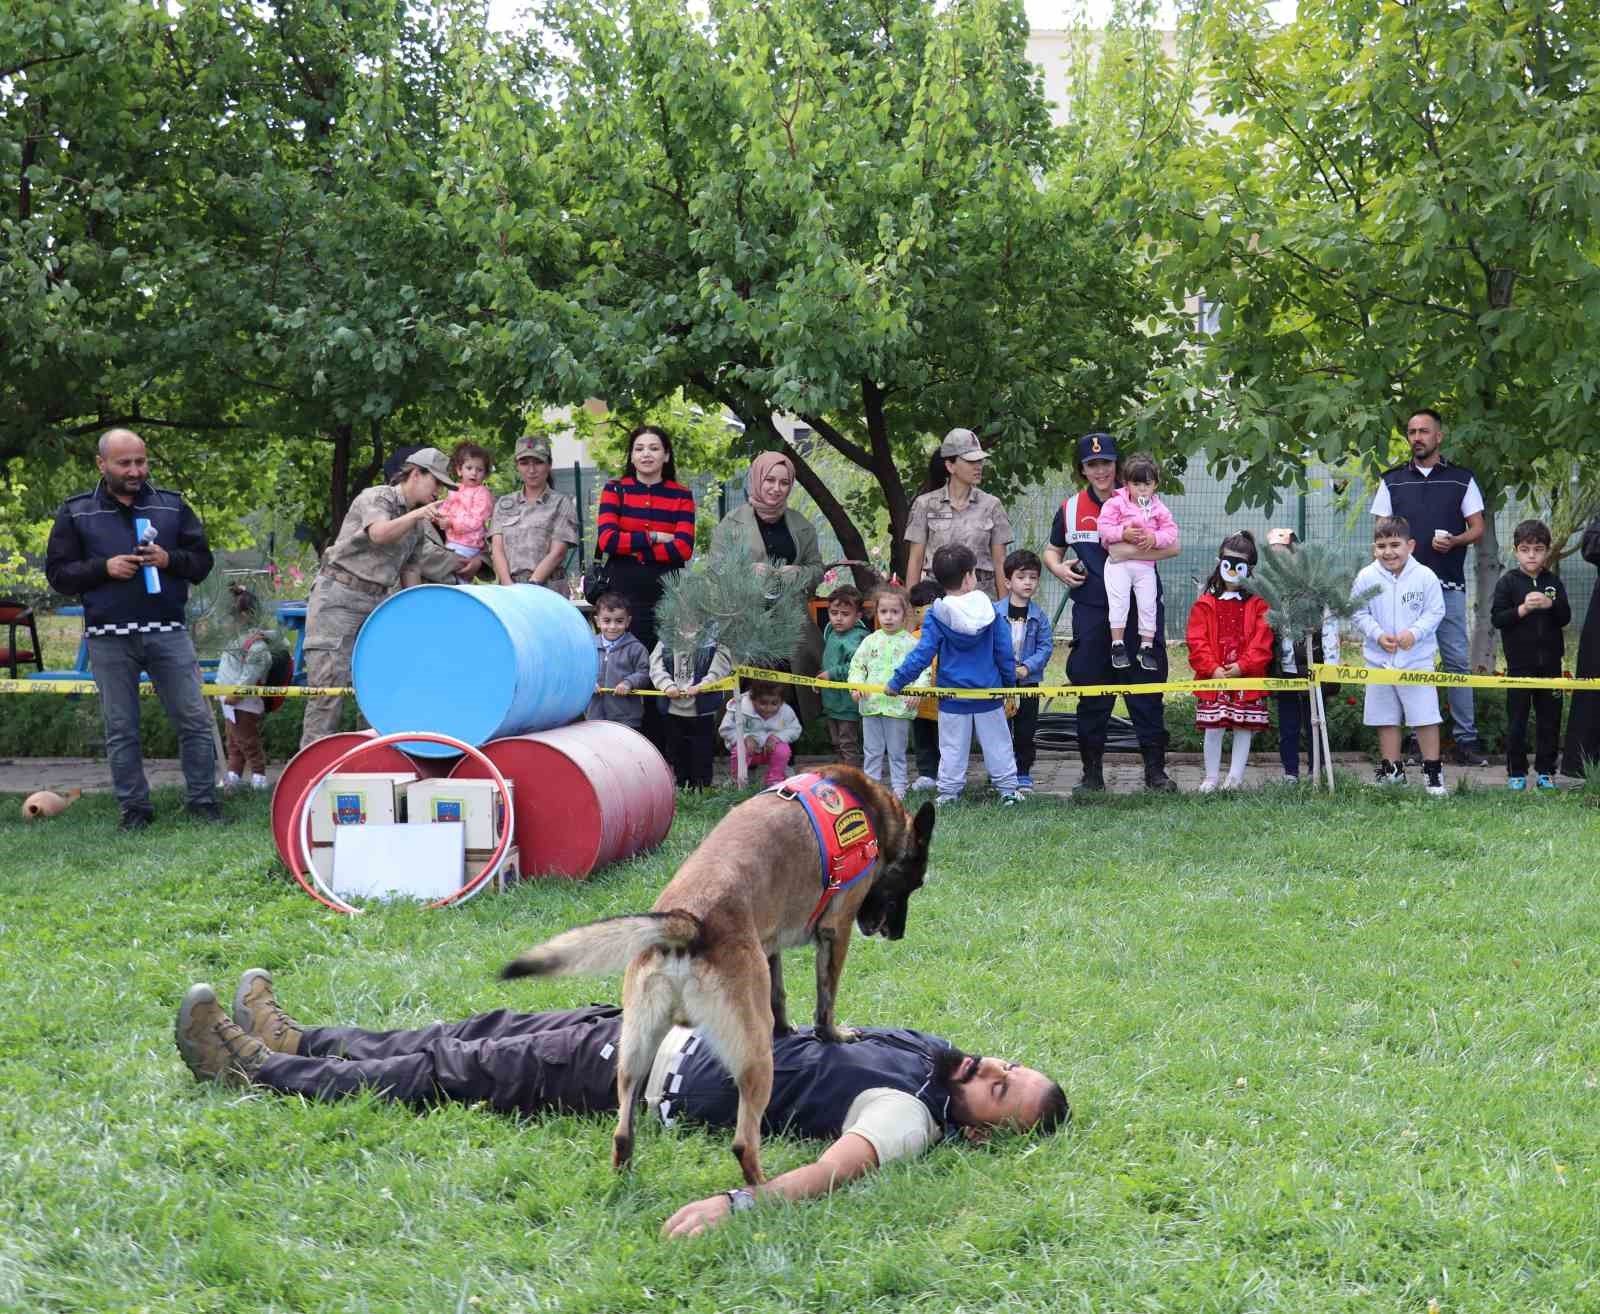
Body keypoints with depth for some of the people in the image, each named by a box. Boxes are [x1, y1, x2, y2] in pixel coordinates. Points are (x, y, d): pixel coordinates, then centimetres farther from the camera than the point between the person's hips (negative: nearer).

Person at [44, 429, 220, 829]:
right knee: (120, 729, 5)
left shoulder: (172, 506, 9)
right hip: (109, 639, -1)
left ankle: (202, 800, 9)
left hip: (168, 631, 1)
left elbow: (202, 560, 11)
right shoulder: (76, 513, 5)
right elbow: (58, 572, 3)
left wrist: (168, 560, -10)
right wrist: (104, 568, -12)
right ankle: (134, 808, 13)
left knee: (194, 720, 0)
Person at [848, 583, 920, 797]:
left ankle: (898, 787, 15)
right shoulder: (870, 641, 5)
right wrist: (856, 685, -6)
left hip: (899, 706, -3)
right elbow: (857, 665, 10)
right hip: (871, 704, 3)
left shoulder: (911, 643, -3)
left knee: (897, 751, 6)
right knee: (872, 751, 9)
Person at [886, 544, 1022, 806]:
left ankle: (949, 791, 10)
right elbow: (1005, 652, 0)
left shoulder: (936, 615, -12)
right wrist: (1010, 684, 14)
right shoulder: (989, 610, -6)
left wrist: (896, 682, -8)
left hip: (953, 698, -1)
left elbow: (922, 654, -15)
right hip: (989, 693, 1)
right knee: (997, 743, 12)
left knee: (953, 747, 8)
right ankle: (1007, 789, 16)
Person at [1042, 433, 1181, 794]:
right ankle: (1092, 773, 12)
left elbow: (1174, 546, 0)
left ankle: (1155, 770, 7)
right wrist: (1059, 569, 0)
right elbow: (1052, 551, 22)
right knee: (1091, 693, 4)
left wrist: (1151, 544, -21)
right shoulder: (1070, 509, 9)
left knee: (1146, 688, 0)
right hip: (1092, 612, 2)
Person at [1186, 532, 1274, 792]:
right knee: (1212, 729, 1)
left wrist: (1243, 666, -15)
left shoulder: (1258, 604, 3)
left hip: (1248, 680, 0)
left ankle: (1235, 778, 10)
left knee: (1243, 729, 3)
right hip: (1213, 680, 0)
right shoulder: (1205, 604, 6)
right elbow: (1197, 641, -1)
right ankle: (1211, 778, 10)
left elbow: (1262, 642, -5)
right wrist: (1212, 669, -12)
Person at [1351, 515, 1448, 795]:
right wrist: (1377, 635, -13)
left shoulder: (1425, 576, -7)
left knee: (1425, 716, -2)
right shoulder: (1366, 578, -3)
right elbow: (1359, 613, 2)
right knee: (1386, 717, 11)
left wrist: (1414, 633, -19)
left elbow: (1435, 612, -4)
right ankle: (1391, 769, 22)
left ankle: (1433, 769, 8)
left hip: (1417, 659, -2)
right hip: (1379, 660, 2)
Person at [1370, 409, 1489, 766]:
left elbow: (1478, 529, 7)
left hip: (1449, 587, -1)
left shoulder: (1461, 479, 8)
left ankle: (1467, 739, -1)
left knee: (1458, 662, -4)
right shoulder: (1393, 481, 10)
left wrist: (1454, 541, -14)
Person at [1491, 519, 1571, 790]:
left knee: (1550, 718, 6)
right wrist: (1523, 609, -20)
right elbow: (1496, 618, -7)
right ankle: (1516, 772, 10)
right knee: (1517, 720, 3)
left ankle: (1546, 771, 15)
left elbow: (1566, 618, 4)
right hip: (1519, 663, -3)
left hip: (1550, 661, 3)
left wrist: (1550, 605, -14)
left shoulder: (1553, 582, 6)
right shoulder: (1508, 582, -2)